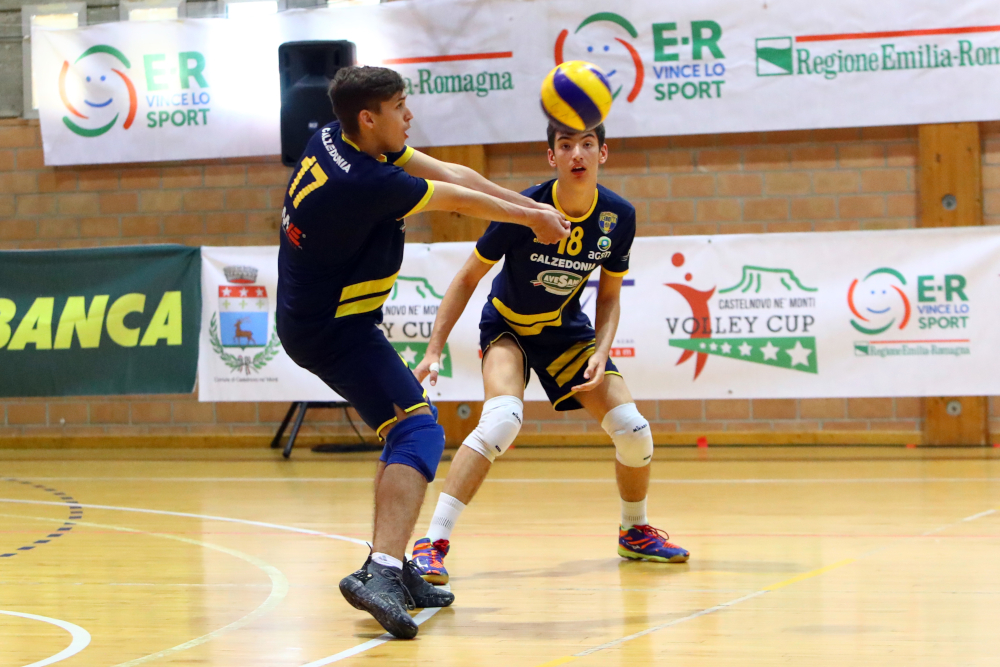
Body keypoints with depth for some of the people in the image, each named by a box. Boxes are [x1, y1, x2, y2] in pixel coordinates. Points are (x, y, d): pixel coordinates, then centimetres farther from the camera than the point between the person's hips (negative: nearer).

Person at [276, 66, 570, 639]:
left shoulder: (335, 141, 2)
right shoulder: (363, 182, -26)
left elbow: (451, 174, 4)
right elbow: (457, 198, -10)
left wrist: (532, 208, 5)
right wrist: (531, 218, 4)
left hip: (310, 316, 11)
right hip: (335, 329, -11)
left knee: (407, 421, 20)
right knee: (419, 434, -18)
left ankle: (391, 566, 20)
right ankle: (382, 574, -33)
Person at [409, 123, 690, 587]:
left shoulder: (618, 217, -15)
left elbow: (609, 296, 0)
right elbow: (468, 278, -15)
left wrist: (601, 353, -17)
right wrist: (434, 351, -19)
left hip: (567, 330, 4)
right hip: (507, 327, -4)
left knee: (633, 430, -7)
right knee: (503, 418, -32)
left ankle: (635, 532, 23)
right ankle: (433, 542, -29)